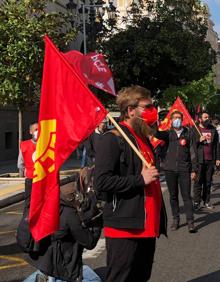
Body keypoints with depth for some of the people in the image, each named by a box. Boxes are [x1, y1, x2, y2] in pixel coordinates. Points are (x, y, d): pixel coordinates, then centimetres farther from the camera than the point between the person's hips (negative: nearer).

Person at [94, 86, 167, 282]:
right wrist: (139, 179, -19)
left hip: (147, 227, 9)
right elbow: (101, 181, -21)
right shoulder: (113, 139, -11)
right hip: (125, 228, -9)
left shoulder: (144, 138, 18)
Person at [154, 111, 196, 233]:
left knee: (186, 195, -3)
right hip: (170, 169, 1)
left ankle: (190, 222, -1)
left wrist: (193, 169, 2)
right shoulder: (168, 133, 6)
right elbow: (157, 134, -15)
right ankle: (176, 219, 20)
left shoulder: (187, 133, 5)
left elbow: (192, 152, 6)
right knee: (173, 195, 10)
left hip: (184, 169, -1)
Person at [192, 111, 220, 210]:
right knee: (198, 182, -2)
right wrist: (199, 140, -17)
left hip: (210, 160, 4)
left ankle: (207, 201, 16)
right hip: (199, 160, -4)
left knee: (208, 182, 8)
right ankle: (197, 202, 3)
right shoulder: (194, 130, 0)